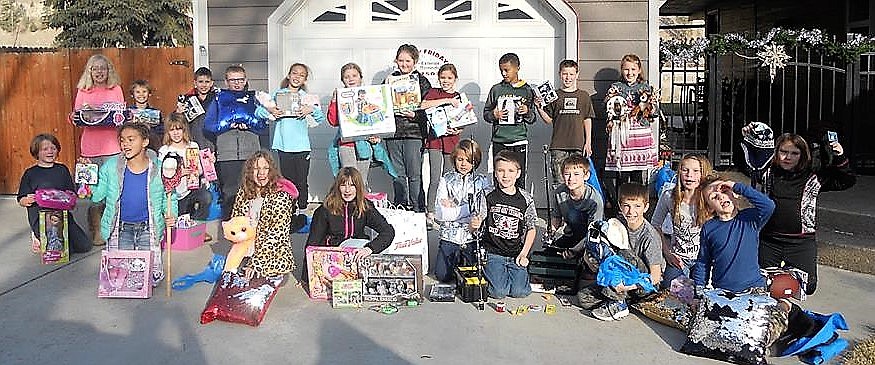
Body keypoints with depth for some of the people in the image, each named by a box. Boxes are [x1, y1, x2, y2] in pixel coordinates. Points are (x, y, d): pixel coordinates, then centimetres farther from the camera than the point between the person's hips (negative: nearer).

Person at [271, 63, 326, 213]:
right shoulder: (278, 94, 9)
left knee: (302, 182, 1)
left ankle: (302, 211, 12)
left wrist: (311, 109, -14)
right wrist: (271, 112, -9)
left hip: (302, 146, 0)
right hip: (284, 145, 0)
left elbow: (321, 118, 3)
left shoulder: (307, 96, 9)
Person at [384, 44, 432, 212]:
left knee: (414, 175, -3)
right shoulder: (390, 79, 12)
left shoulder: (422, 81, 2)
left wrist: (415, 115, -18)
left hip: (414, 133, -3)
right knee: (398, 175, 8)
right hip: (393, 131, 3)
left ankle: (418, 210, 6)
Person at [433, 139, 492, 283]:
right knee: (443, 275, -8)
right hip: (450, 235, 1)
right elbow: (440, 213, -6)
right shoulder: (446, 180, 5)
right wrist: (468, 209, -11)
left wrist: (453, 208, -10)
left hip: (473, 236, 0)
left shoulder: (483, 181, 4)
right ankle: (456, 259, 23)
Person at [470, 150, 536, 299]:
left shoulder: (526, 199, 0)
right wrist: (474, 224, -31)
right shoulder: (488, 197, -5)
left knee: (520, 292, -13)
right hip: (493, 253, -2)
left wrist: (524, 254, 0)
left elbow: (531, 229, 9)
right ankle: (487, 272, 15)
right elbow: (475, 227, -6)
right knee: (499, 292, -16)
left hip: (516, 254, 2)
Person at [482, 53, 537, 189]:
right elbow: (486, 113, 13)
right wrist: (494, 115, -8)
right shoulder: (496, 89, 8)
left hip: (519, 141, -1)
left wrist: (527, 112, -12)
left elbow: (532, 119, 9)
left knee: (519, 177, -1)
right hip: (499, 141, 1)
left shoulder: (527, 90, 7)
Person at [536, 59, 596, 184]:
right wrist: (540, 108, -9)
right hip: (558, 146, 0)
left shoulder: (584, 96, 10)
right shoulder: (554, 96, 8)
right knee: (559, 181, -2)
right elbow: (549, 120, 8)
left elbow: (587, 120, 10)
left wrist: (588, 142, 4)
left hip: (578, 145, 1)